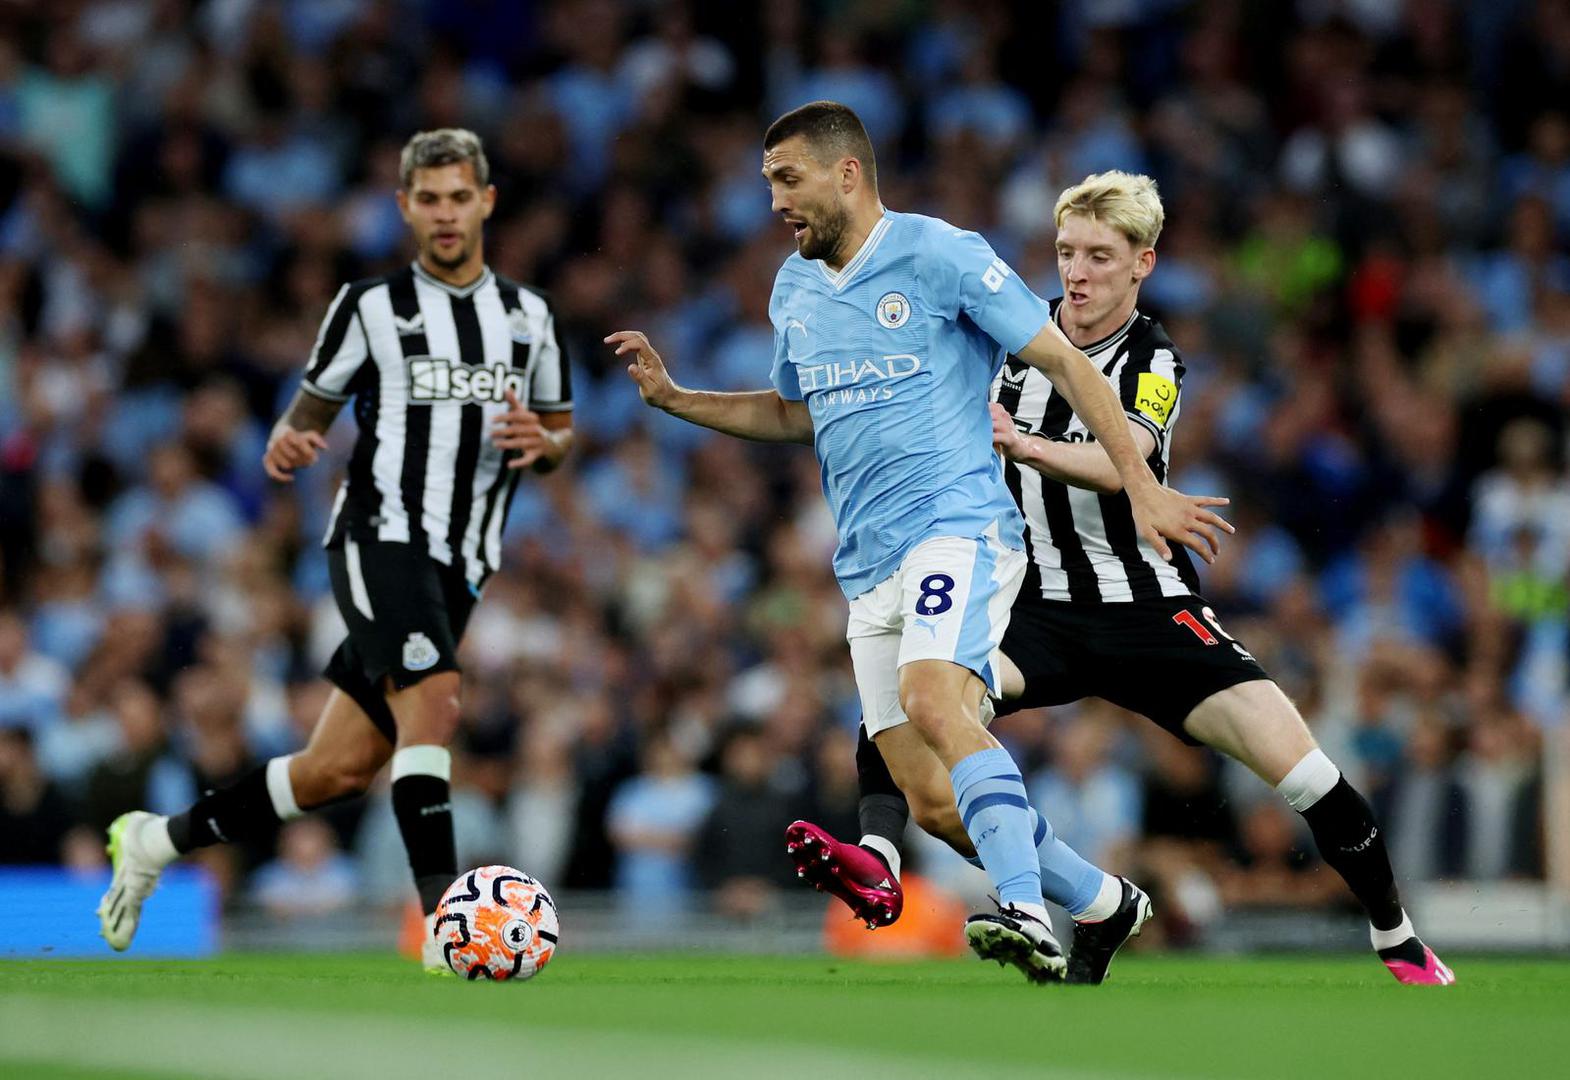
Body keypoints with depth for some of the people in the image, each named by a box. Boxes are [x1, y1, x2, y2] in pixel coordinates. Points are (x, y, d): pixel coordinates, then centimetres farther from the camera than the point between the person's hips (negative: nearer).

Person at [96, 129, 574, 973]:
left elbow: (561, 431, 19)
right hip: (381, 536, -5)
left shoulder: (527, 316, 12)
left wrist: (541, 443, -5)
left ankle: (157, 840, 23)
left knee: (340, 770, 5)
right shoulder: (371, 306, 1)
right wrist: (287, 445, -15)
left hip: (460, 566, 5)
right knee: (433, 701, -28)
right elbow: (313, 407, 8)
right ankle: (444, 924, -30)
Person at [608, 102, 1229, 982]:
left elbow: (1065, 362, -4)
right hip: (869, 566, 7)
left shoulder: (941, 256, -6)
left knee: (931, 698, -34)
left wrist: (1142, 487, -10)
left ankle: (1028, 916, -43)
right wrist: (673, 397, 21)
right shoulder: (793, 291, 16)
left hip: (958, 525, -7)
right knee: (935, 801, -1)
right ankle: (1103, 901, 17)